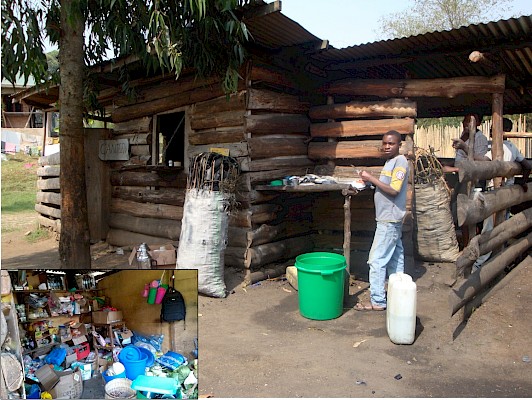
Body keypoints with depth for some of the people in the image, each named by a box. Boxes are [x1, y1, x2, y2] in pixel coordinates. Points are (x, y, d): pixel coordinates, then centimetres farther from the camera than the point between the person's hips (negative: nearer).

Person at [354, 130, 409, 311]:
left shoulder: (400, 161, -15)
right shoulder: (391, 162, 14)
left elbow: (394, 190, -22)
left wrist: (371, 178, -17)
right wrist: (371, 181, 4)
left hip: (389, 219, -10)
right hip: (390, 218, 10)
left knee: (377, 260, -7)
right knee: (395, 257, 17)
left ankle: (377, 301, 1)